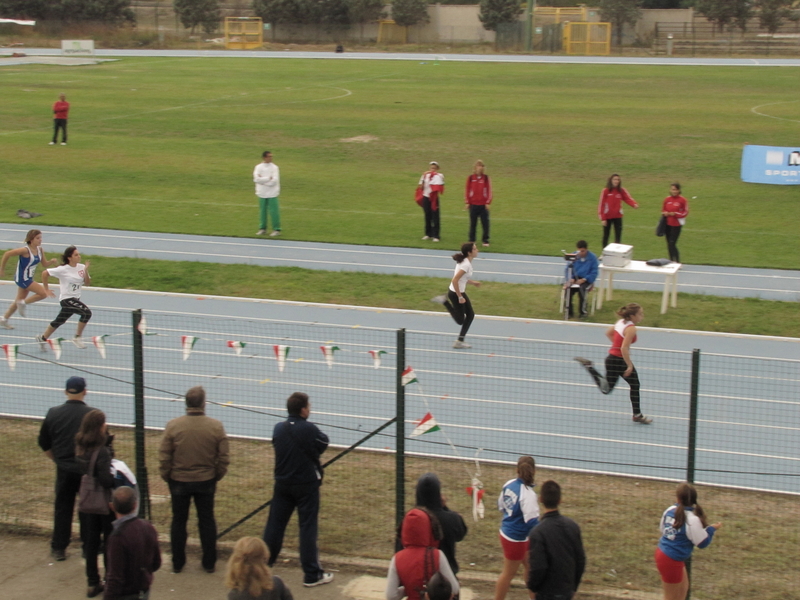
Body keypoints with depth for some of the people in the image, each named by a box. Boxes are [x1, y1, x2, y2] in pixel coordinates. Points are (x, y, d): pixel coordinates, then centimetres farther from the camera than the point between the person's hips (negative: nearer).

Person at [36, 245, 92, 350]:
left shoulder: (81, 267, 2)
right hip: (67, 299, -7)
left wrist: (86, 271, -14)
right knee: (87, 312, -23)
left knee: (59, 321, 16)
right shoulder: (63, 269, -13)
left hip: (76, 299, 7)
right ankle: (78, 337, -13)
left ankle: (42, 338, 32)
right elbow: (45, 273, -7)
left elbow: (88, 283, 2)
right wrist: (46, 289, -1)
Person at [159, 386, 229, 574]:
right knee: (207, 521, 14)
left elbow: (164, 457, -9)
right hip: (206, 481, 1)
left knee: (179, 521, 13)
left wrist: (166, 476, 7)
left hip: (179, 481, -1)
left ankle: (177, 563, 21)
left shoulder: (173, 426, -14)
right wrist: (217, 476, 11)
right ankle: (209, 563, 20)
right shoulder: (216, 426, -11)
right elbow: (223, 458, -5)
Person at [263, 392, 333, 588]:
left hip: (282, 483, 5)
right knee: (308, 528, 2)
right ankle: (311, 575, 7)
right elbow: (324, 443, -2)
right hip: (306, 485, -4)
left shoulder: (278, 428, -3)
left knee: (275, 524, 13)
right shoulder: (309, 429, -18)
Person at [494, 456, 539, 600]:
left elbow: (501, 505, 11)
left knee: (530, 565, 23)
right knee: (509, 573, 9)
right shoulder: (528, 494, -28)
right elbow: (531, 521, -30)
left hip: (506, 532, 8)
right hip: (516, 539, -8)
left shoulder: (509, 484, -5)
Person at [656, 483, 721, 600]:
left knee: (683, 587, 26)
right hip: (672, 561, -8)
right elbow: (702, 543, -13)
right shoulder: (692, 520, -23)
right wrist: (711, 529, 2)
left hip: (662, 552, 8)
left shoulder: (670, 510, -4)